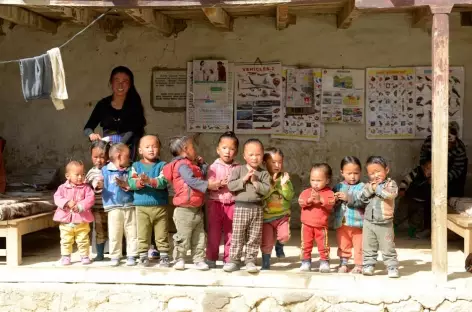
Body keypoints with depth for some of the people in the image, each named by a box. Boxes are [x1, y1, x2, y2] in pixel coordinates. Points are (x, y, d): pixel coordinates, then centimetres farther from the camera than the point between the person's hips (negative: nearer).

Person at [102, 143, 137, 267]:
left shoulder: (129, 171, 8)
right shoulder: (105, 170, 2)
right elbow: (102, 187, 4)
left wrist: (127, 186, -13)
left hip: (130, 207, 2)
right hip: (114, 208, -2)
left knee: (132, 233, 5)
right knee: (114, 234, 2)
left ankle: (131, 256, 14)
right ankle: (115, 257, 13)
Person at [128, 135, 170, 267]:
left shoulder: (162, 165, 1)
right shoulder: (136, 166, 6)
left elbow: (163, 182, -14)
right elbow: (131, 183, -5)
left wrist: (150, 181, -28)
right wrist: (140, 182, -25)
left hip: (160, 206, -1)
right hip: (142, 207, 1)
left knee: (162, 235, 7)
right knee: (142, 234, 6)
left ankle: (164, 256, 16)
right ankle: (143, 255, 16)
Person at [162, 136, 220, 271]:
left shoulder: (192, 165, 17)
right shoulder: (182, 165, -14)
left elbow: (203, 174, 27)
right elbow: (191, 181, -26)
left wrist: (201, 163, 21)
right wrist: (207, 185, -27)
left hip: (197, 209, 9)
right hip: (185, 210, -9)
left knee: (199, 237, 11)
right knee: (183, 237, 1)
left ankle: (199, 260, 17)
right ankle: (179, 259, 13)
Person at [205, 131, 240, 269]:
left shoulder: (238, 168, 5)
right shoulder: (213, 167, 1)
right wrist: (220, 183, -22)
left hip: (232, 204, 1)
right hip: (215, 203, -1)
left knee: (230, 232, 7)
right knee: (214, 232, 5)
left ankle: (228, 259, 17)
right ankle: (211, 259, 16)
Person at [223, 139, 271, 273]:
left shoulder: (264, 173, 2)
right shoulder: (239, 169, 0)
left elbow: (266, 189, -10)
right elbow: (230, 185, -9)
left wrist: (255, 182, -17)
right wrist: (244, 179, -15)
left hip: (257, 208, 1)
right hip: (241, 207, -1)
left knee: (254, 237, 6)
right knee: (237, 236, 2)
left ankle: (250, 261, 16)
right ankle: (234, 260, 11)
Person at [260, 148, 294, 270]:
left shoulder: (284, 177, -1)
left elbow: (289, 196, -8)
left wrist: (284, 184, -22)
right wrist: (272, 183, -24)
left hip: (282, 215, 2)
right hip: (266, 216, -1)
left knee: (284, 236, -15)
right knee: (266, 243, 2)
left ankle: (280, 245, 20)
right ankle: (266, 264, 21)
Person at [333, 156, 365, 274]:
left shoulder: (362, 187, -7)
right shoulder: (338, 187, 6)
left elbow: (363, 202, -20)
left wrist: (349, 198, -29)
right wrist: (335, 200, -16)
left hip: (357, 222, -3)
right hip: (341, 223, 4)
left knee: (359, 246, 6)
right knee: (343, 246, 15)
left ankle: (358, 265, 17)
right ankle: (343, 264, 26)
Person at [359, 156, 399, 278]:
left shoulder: (390, 183, -5)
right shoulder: (368, 185, 7)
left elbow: (390, 193, -26)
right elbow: (361, 198, -3)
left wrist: (377, 188, -17)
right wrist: (370, 189, -16)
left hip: (385, 223, -4)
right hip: (369, 222, 4)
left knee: (387, 247, 3)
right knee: (368, 247, 9)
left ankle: (392, 267, 13)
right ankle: (368, 265, 19)